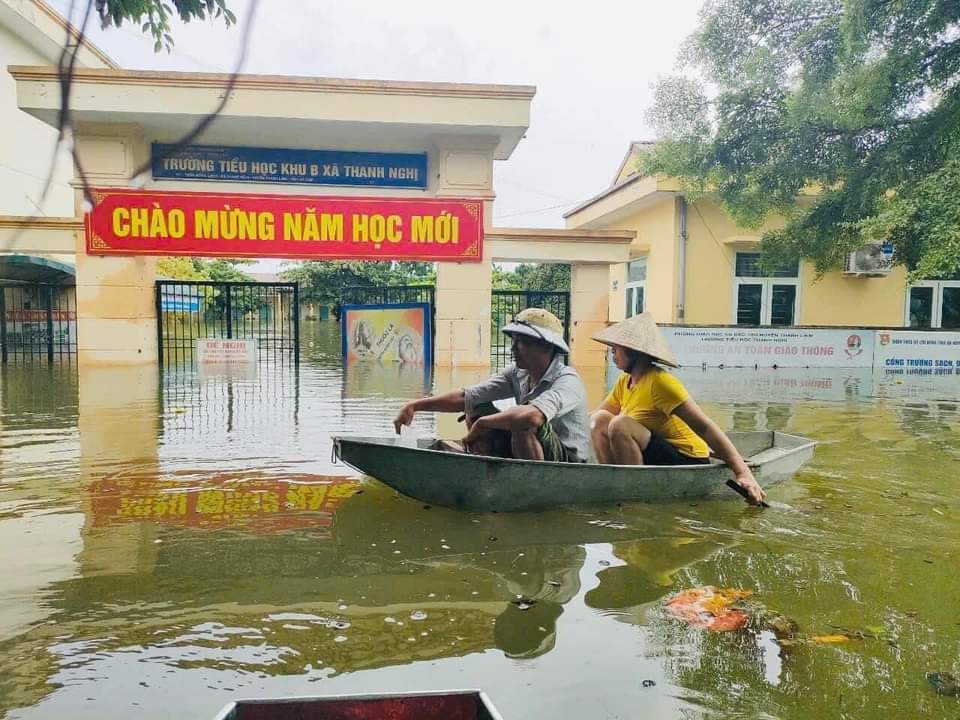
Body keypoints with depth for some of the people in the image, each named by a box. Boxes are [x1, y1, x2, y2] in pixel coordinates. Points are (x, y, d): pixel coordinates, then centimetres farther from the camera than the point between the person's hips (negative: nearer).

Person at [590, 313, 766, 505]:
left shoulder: (659, 381, -20)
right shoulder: (624, 382, 6)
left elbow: (704, 426, -24)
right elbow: (594, 418, 15)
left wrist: (743, 473, -29)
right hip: (655, 457, 8)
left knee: (620, 424, -26)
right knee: (600, 420, -2)